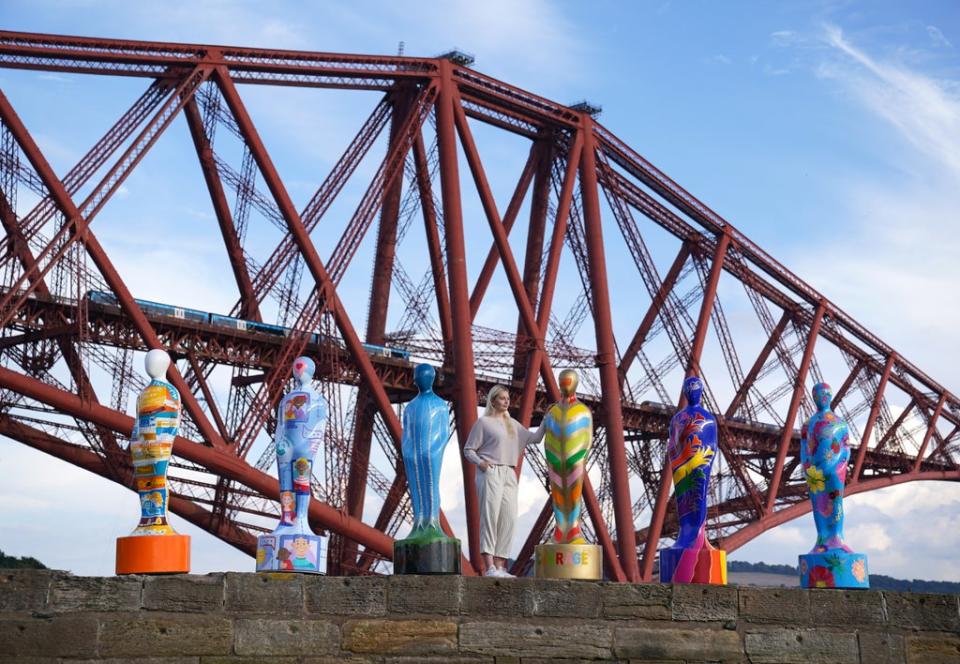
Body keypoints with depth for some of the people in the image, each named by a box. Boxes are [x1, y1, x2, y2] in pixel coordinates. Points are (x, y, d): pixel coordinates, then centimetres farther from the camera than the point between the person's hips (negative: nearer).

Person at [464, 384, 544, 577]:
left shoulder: (512, 424, 21)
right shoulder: (483, 422, 3)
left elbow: (534, 438, 25)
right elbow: (468, 449, 3)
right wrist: (480, 462, -14)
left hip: (509, 475, 6)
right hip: (490, 473, -6)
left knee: (509, 519, 0)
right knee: (490, 516, -13)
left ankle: (500, 567, 3)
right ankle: (489, 567, -17)